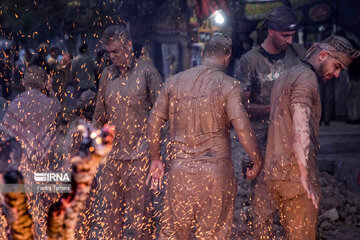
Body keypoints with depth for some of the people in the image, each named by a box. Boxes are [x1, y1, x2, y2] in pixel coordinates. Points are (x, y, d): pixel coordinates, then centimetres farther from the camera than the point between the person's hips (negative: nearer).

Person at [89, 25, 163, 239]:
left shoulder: (146, 71, -2)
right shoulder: (107, 74, 12)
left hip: (138, 153, -4)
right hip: (111, 154, 5)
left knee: (137, 209, -1)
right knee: (109, 209, 5)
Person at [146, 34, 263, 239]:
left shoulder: (175, 82, 6)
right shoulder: (228, 85, -7)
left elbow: (154, 122, 9)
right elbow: (242, 128, -16)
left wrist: (155, 159, 19)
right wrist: (258, 162, -4)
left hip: (179, 171, 3)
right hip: (216, 172, -3)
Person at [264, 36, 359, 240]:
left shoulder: (287, 76, 21)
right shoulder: (307, 78, -11)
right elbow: (300, 129, -21)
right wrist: (306, 176, -24)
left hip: (275, 173, 10)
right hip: (295, 176, -10)